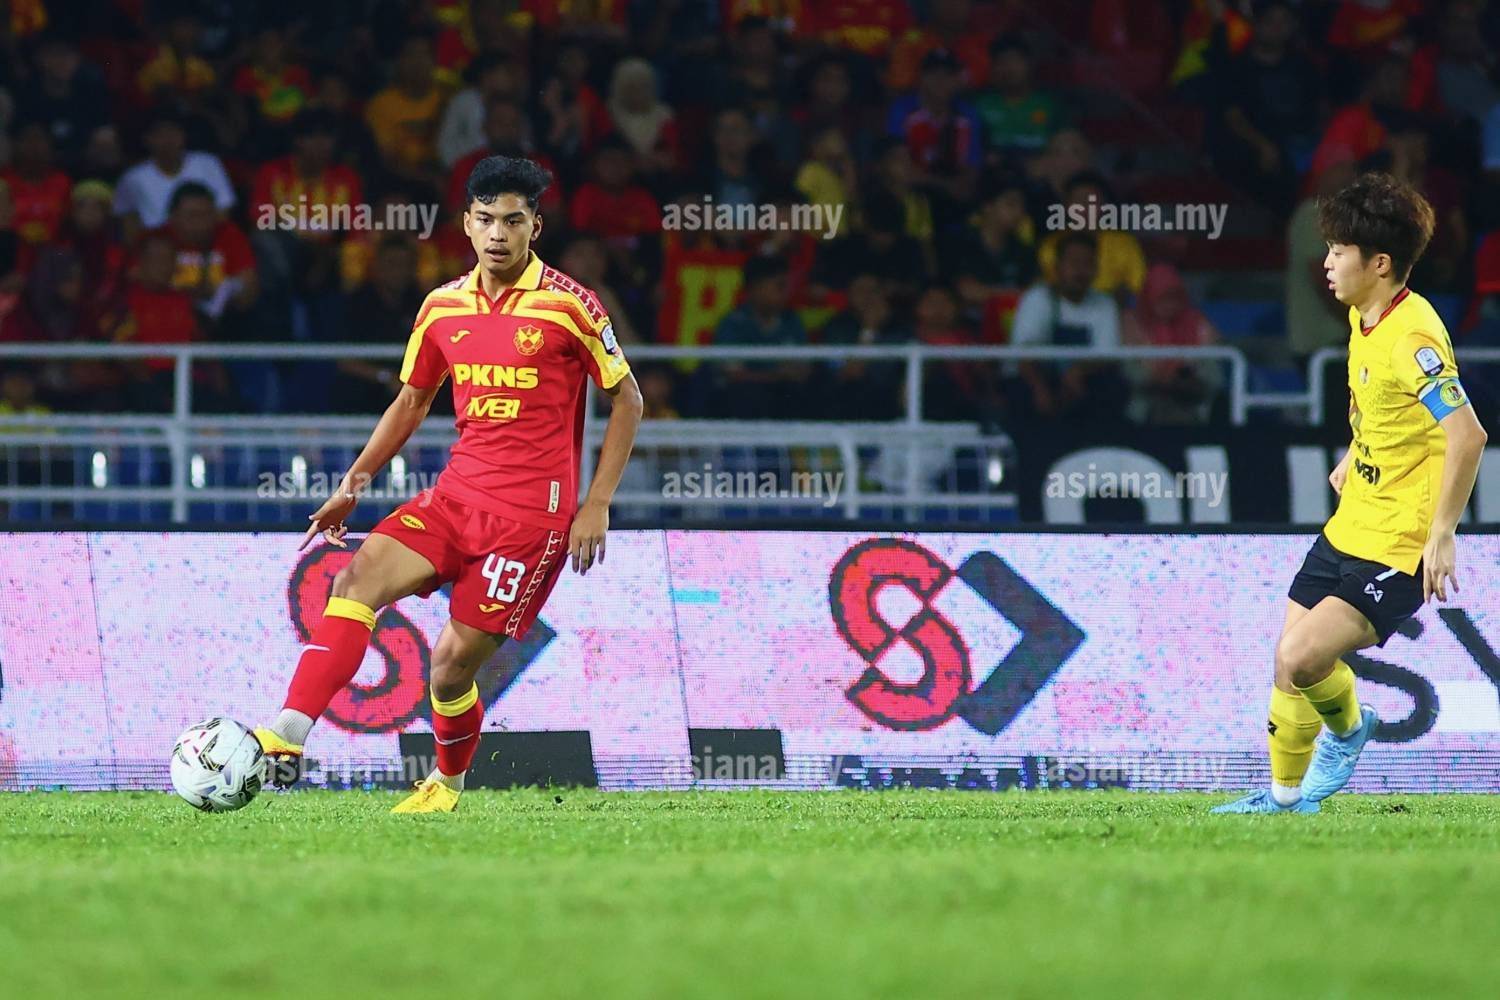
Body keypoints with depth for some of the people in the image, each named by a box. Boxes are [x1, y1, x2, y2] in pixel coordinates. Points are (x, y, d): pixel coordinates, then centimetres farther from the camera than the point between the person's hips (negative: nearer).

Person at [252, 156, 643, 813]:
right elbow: (412, 401, 20)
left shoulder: (568, 305, -7)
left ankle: (448, 782, 23)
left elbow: (626, 399, 1)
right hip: (456, 494, 5)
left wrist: (597, 506, -5)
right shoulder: (444, 307, 7)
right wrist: (355, 481, 10)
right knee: (359, 578, -18)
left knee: (455, 659, -6)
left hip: (531, 512, -5)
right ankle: (288, 740, -28)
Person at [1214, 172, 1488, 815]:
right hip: (1347, 527, 9)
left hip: (1396, 550, -9)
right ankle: (1285, 795, 28)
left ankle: (1347, 727, 12)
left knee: (1300, 659, -19)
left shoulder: (1411, 338, -24)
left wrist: (1441, 536, -28)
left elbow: (1467, 435, -30)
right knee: (1290, 660, 11)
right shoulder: (1363, 317, 5)